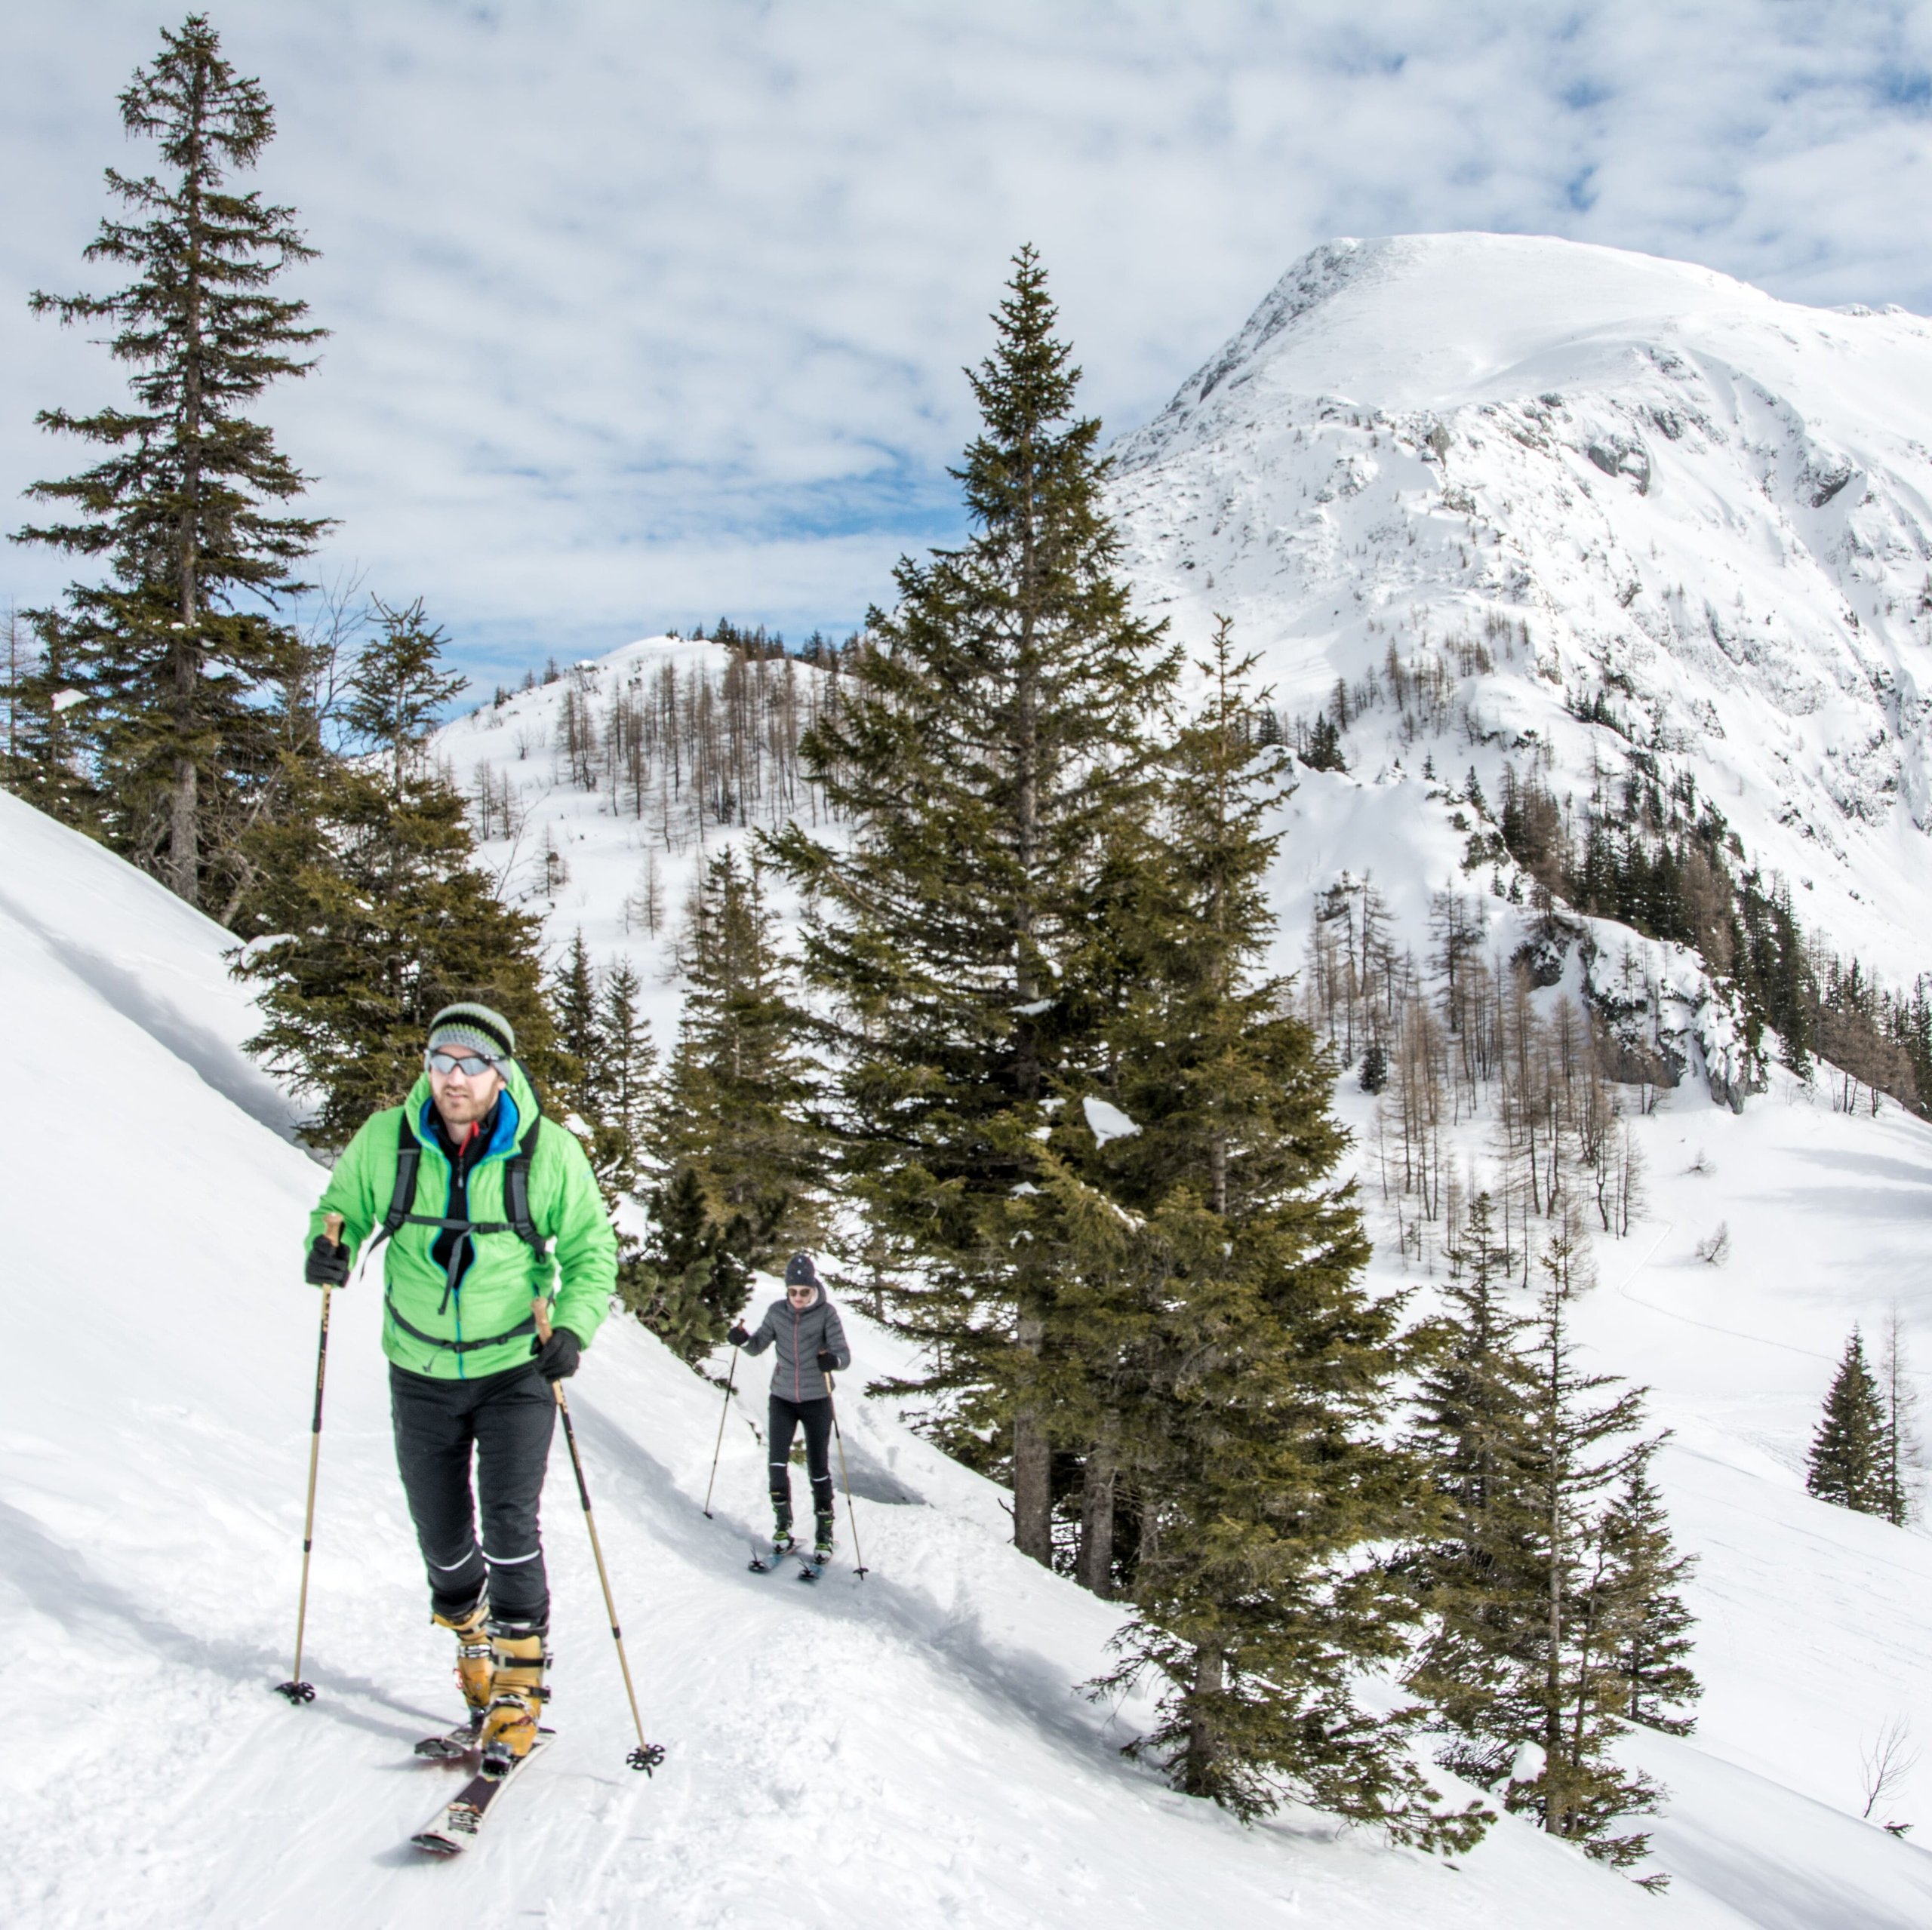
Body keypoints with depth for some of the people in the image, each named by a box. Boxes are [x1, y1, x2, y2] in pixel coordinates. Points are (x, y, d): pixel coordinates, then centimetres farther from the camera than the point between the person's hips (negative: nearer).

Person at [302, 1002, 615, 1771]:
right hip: (422, 1375, 3)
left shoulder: (549, 1153, -11)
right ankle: (471, 1639, 40)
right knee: (442, 1538, 11)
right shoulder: (386, 1141, -8)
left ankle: (519, 1687, 2)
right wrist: (330, 1243, -14)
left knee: (509, 1526, -13)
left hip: (516, 1370, -2)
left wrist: (572, 1327, -16)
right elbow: (343, 1207, 9)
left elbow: (592, 1250, -1)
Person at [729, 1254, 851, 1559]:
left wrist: (833, 1360, -38)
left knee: (818, 1468, 2)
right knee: (777, 1461, -5)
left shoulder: (826, 1313, -10)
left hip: (816, 1399, -3)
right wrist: (743, 1339, -17)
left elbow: (844, 1355, -15)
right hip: (782, 1397, 3)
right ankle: (783, 1523, 12)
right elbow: (758, 1345, 5)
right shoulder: (777, 1312, -1)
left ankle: (824, 1531, 14)